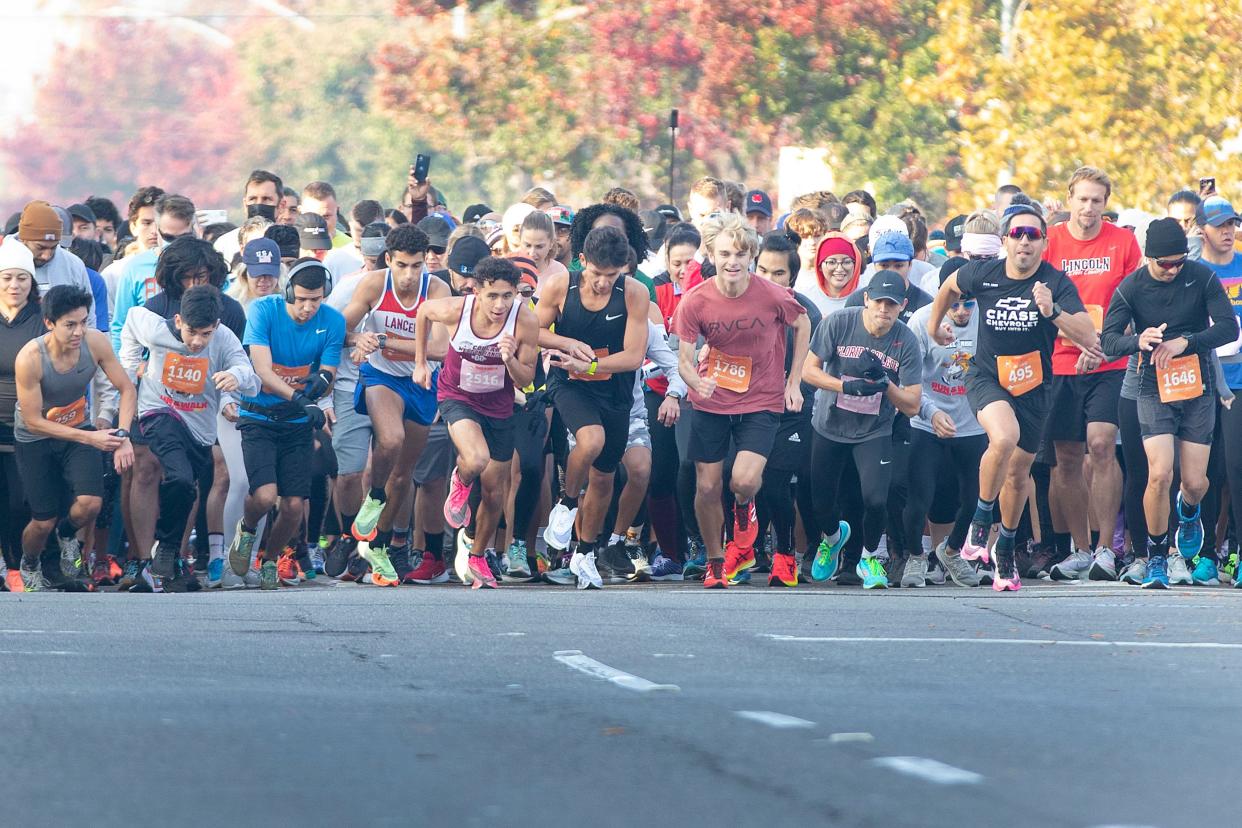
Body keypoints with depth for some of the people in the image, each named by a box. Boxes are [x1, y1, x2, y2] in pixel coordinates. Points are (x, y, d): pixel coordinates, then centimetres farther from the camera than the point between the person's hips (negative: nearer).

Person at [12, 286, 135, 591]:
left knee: (90, 504, -19)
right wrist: (90, 439, -29)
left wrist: (122, 436, -26)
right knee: (44, 521, -1)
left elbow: (127, 389, -10)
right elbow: (33, 422, -24)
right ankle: (29, 565, 35)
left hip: (78, 428, 3)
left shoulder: (95, 342, -21)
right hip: (35, 440, -3)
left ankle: (67, 535, 20)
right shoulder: (30, 358, -31)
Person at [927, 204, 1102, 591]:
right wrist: (934, 323, 27)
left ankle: (1006, 549, 36)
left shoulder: (1056, 284, -16)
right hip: (987, 377, -1)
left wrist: (1052, 311, -42)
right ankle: (980, 522, -12)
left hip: (1032, 386, 1)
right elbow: (950, 286, 15)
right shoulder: (983, 274, -10)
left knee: (1018, 473, 12)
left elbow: (1088, 337, -27)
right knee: (1004, 437, -31)